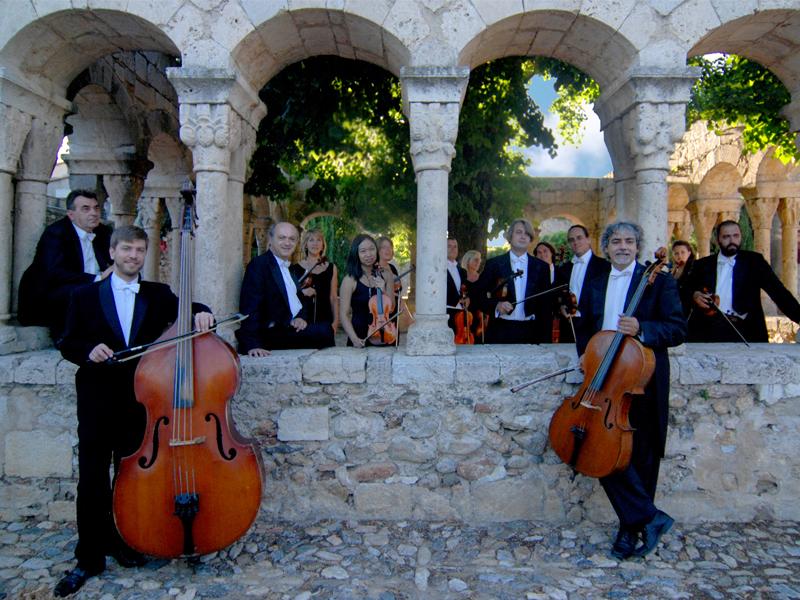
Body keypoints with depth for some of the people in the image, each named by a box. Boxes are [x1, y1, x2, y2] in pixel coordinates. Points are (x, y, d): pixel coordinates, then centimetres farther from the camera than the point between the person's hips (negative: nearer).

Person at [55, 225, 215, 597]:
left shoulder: (159, 295, 9)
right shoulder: (85, 296, 6)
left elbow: (186, 310, 2)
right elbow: (68, 344, 5)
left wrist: (200, 314, -22)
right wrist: (89, 351, -16)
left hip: (141, 402, 1)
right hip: (97, 402, -1)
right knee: (92, 482, 4)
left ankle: (124, 543, 28)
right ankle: (89, 558, 16)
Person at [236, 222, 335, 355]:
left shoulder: (290, 267, 16)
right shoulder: (259, 264, -9)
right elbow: (250, 308, -17)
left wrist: (301, 317, 0)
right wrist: (253, 345, -25)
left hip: (294, 328, 8)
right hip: (273, 334, -8)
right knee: (324, 331, -23)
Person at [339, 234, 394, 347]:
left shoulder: (384, 276, 5)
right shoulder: (350, 279, -7)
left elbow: (390, 309, 8)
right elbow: (344, 314, -9)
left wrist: (384, 291, -9)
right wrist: (354, 338, -21)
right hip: (360, 339, -3)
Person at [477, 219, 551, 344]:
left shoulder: (541, 266, 9)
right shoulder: (494, 263, 5)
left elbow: (545, 304, 8)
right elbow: (480, 295, 4)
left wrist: (545, 339, 3)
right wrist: (496, 305, -15)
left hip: (530, 333, 1)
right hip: (500, 331, -1)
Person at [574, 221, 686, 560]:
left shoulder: (658, 281, 2)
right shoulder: (594, 285, 16)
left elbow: (678, 329, -5)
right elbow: (584, 328, 25)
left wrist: (642, 329, -22)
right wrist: (584, 353, 6)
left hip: (643, 381, -3)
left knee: (640, 459, 4)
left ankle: (631, 528, 18)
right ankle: (650, 518, 7)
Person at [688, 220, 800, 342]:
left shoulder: (754, 261, 10)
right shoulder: (702, 265, 14)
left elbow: (778, 291, 4)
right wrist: (694, 295, -3)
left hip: (743, 330, 0)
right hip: (707, 328, 0)